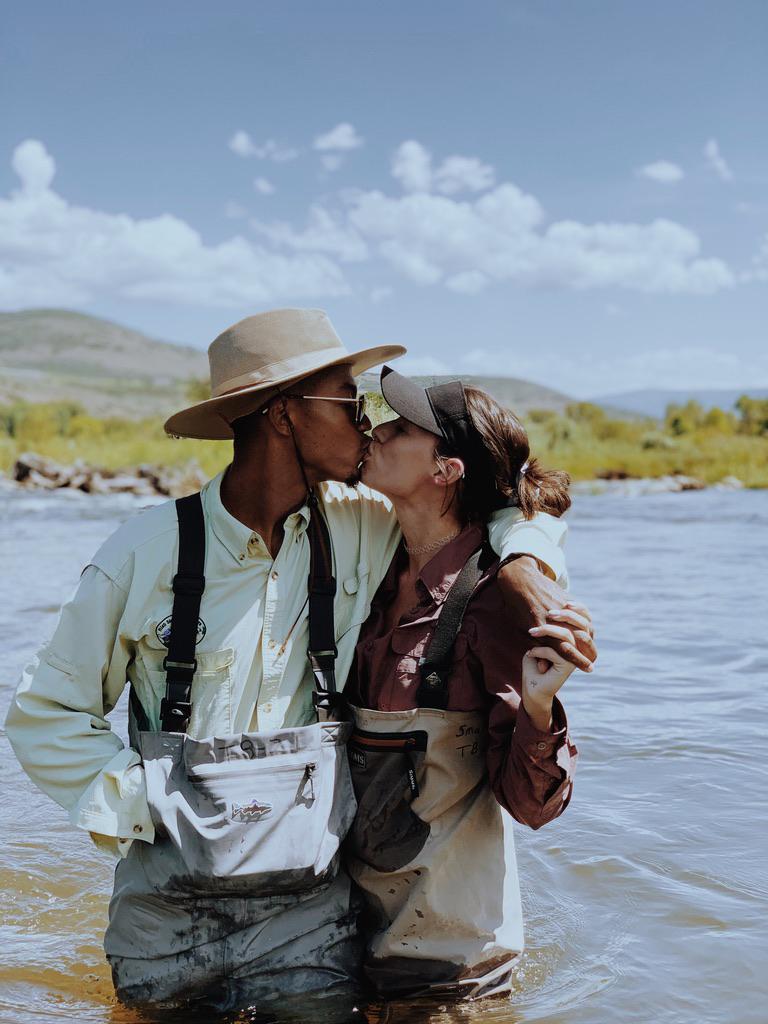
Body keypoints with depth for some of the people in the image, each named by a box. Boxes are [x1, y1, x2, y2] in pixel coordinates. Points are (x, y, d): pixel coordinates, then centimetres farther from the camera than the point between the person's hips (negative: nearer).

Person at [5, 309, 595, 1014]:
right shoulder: (147, 552, -10)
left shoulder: (357, 527, -2)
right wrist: (143, 806, -14)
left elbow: (503, 499, 10)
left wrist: (524, 565, -11)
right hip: (168, 911, -1)